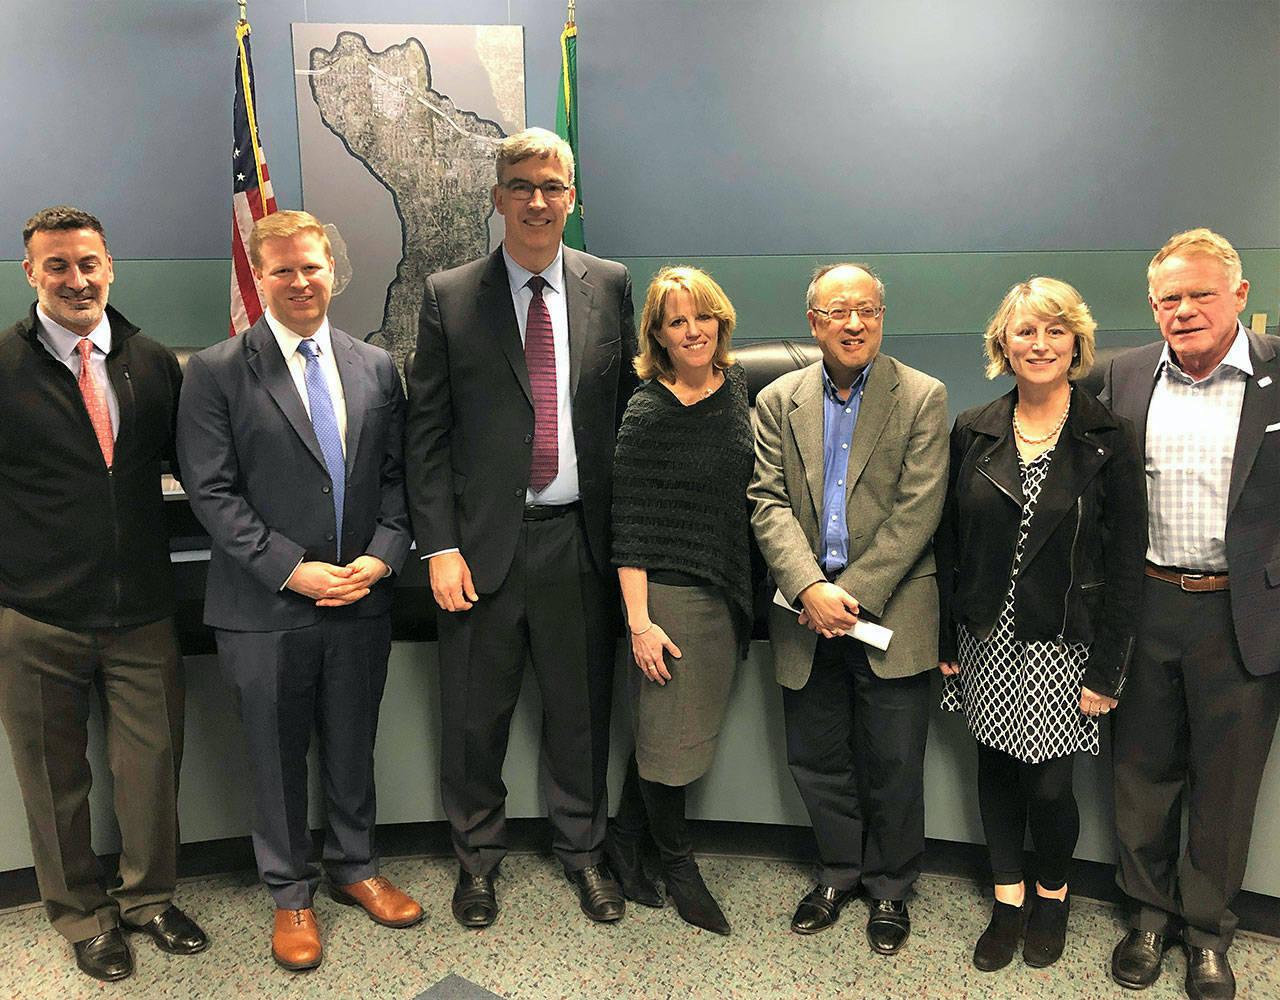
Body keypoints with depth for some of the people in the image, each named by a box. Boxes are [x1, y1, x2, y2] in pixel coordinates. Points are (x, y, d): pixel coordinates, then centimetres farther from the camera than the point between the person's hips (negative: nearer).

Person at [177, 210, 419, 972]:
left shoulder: (377, 367, 6)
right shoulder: (216, 372, -5)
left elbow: (397, 475, 6)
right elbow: (213, 492, -10)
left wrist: (383, 554, -9)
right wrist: (291, 569, -16)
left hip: (361, 600, 3)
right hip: (267, 609, -3)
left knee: (353, 746, 17)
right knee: (279, 758, 12)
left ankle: (354, 867, 39)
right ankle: (291, 894, 32)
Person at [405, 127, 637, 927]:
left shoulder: (611, 286, 5)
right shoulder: (451, 297, 0)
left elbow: (629, 411, 7)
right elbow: (427, 433, -1)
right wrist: (439, 546, -7)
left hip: (580, 539, 1)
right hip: (485, 540, -1)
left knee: (582, 709, 14)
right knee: (475, 716, 11)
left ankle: (584, 851, 36)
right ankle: (479, 856, 34)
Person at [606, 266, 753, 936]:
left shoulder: (739, 386, 6)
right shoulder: (646, 413, -11)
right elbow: (628, 526, -12)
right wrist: (639, 620, -16)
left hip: (728, 591, 6)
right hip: (670, 591, -6)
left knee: (685, 728, 14)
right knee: (668, 733, 5)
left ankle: (624, 843, 33)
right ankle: (678, 867, 26)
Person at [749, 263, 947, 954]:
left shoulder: (922, 398, -1)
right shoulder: (776, 402, 6)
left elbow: (917, 510, -9)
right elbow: (768, 504, -2)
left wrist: (854, 595, -15)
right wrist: (812, 589, -16)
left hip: (890, 615, -2)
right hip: (806, 612, 3)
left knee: (893, 766, 8)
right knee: (816, 760, 14)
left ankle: (890, 887, 31)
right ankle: (838, 873, 36)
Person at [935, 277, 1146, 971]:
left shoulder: (1108, 438, -6)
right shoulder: (973, 432, 2)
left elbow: (1126, 562, -6)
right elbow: (949, 542, 6)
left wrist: (1106, 669, -9)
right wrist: (947, 640, 4)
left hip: (1063, 645, -3)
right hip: (987, 639, 3)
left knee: (1048, 786, 2)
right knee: (995, 770, 12)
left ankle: (1052, 893, 31)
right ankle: (1008, 899, 32)